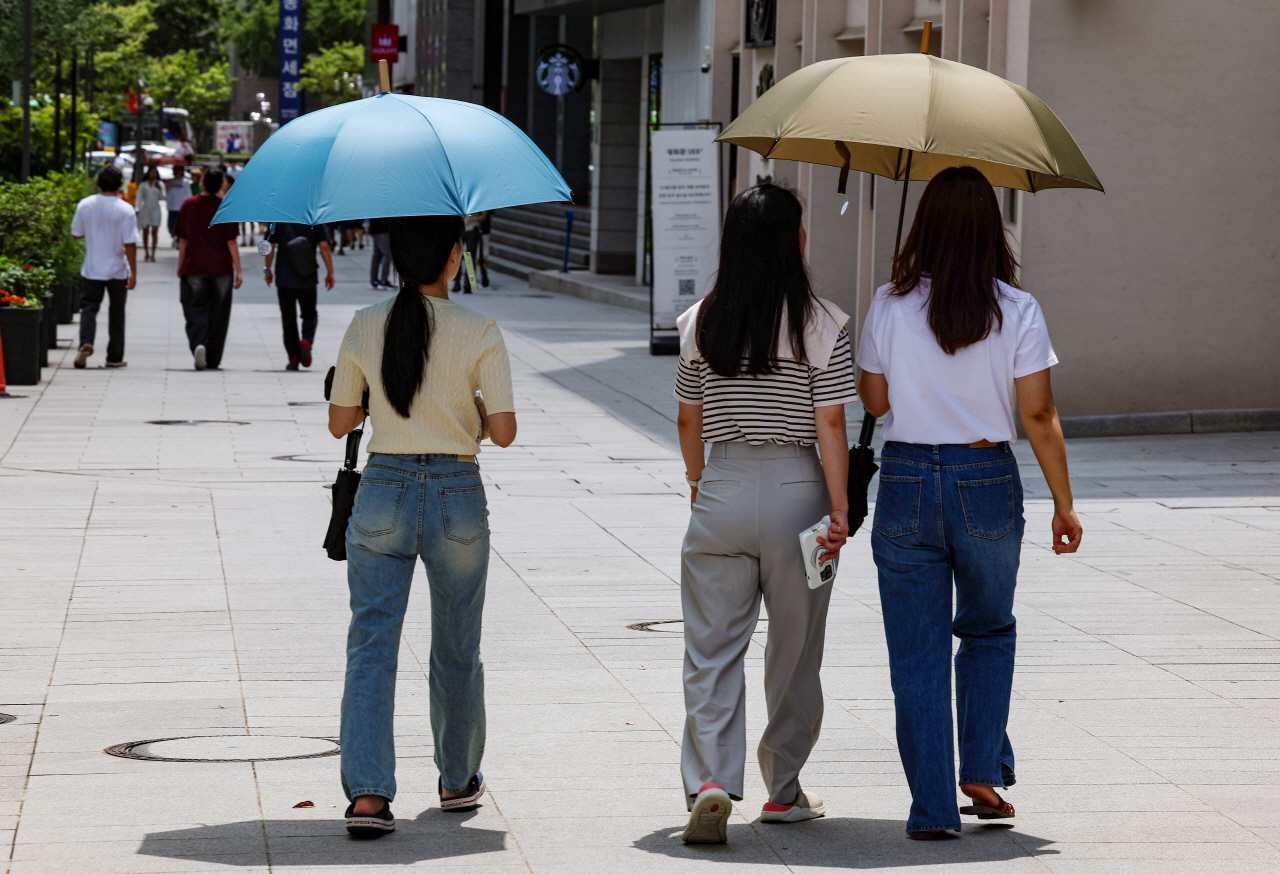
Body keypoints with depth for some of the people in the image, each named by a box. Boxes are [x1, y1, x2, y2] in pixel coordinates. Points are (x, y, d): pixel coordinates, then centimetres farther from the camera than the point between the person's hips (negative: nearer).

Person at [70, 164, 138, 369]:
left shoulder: (85, 205, -4)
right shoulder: (125, 209, -12)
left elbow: (76, 234, 6)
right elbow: (130, 244, -14)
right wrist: (133, 272, -8)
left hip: (91, 269, 1)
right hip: (117, 270, -1)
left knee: (89, 307, 4)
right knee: (116, 313, 10)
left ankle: (86, 343, -22)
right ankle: (114, 357, 17)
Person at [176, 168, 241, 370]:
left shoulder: (188, 205, 0)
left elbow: (183, 240, 4)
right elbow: (231, 242, -6)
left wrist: (180, 266, 15)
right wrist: (238, 270, -3)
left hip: (194, 268, 0)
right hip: (221, 268, 0)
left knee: (195, 310, 1)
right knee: (218, 314, 10)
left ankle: (198, 344, -27)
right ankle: (213, 359, 14)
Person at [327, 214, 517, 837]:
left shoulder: (365, 328, -2)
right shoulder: (479, 334, -9)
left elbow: (339, 423, 5)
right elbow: (503, 432, -10)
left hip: (383, 495, 1)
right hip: (457, 498, -1)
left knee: (371, 646, 0)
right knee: (457, 650, 16)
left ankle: (367, 793, -13)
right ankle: (458, 780, 33)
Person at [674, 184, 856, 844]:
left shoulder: (701, 321, 3)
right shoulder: (821, 323, -7)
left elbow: (688, 419, 10)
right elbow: (830, 425, -10)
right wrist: (839, 506, -5)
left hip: (721, 490, 2)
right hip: (796, 487, -2)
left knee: (712, 647, 3)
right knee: (794, 649, 12)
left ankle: (709, 781, -15)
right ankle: (783, 789, 22)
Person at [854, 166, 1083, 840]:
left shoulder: (891, 306, -5)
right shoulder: (1016, 311, -6)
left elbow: (874, 401, 4)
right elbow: (1039, 417, -5)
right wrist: (1064, 505, 2)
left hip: (907, 484, 0)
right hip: (988, 484, 0)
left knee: (916, 653, 6)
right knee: (989, 632, 23)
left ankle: (932, 808, 5)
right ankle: (983, 772, 12)